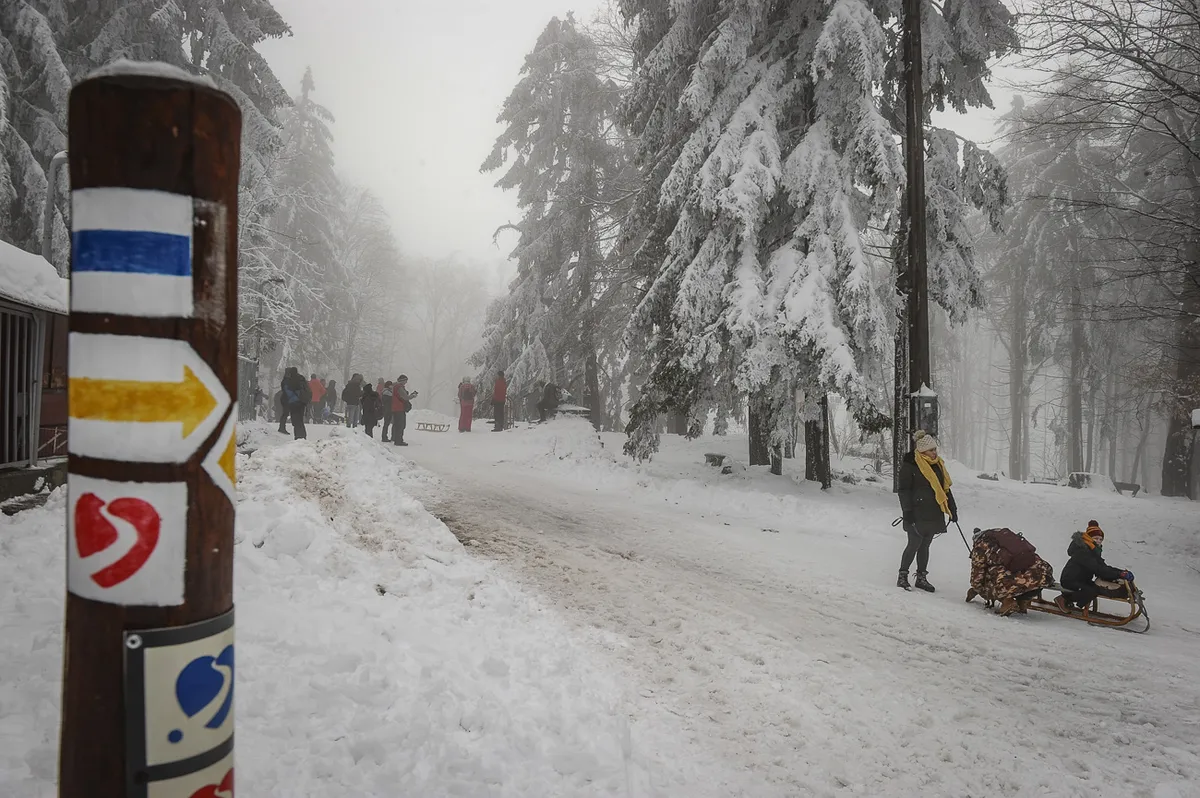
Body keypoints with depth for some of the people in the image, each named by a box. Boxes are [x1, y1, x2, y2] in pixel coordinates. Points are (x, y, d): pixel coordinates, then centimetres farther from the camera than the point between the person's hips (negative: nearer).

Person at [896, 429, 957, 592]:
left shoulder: (938, 464, 14)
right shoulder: (910, 465, -8)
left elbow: (945, 487, 21)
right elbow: (904, 490, -9)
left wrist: (952, 508, 19)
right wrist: (907, 511, -15)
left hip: (933, 514, 6)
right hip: (918, 514, -6)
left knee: (925, 545, 11)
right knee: (914, 544, -5)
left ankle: (921, 578, 17)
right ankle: (902, 576, 6)